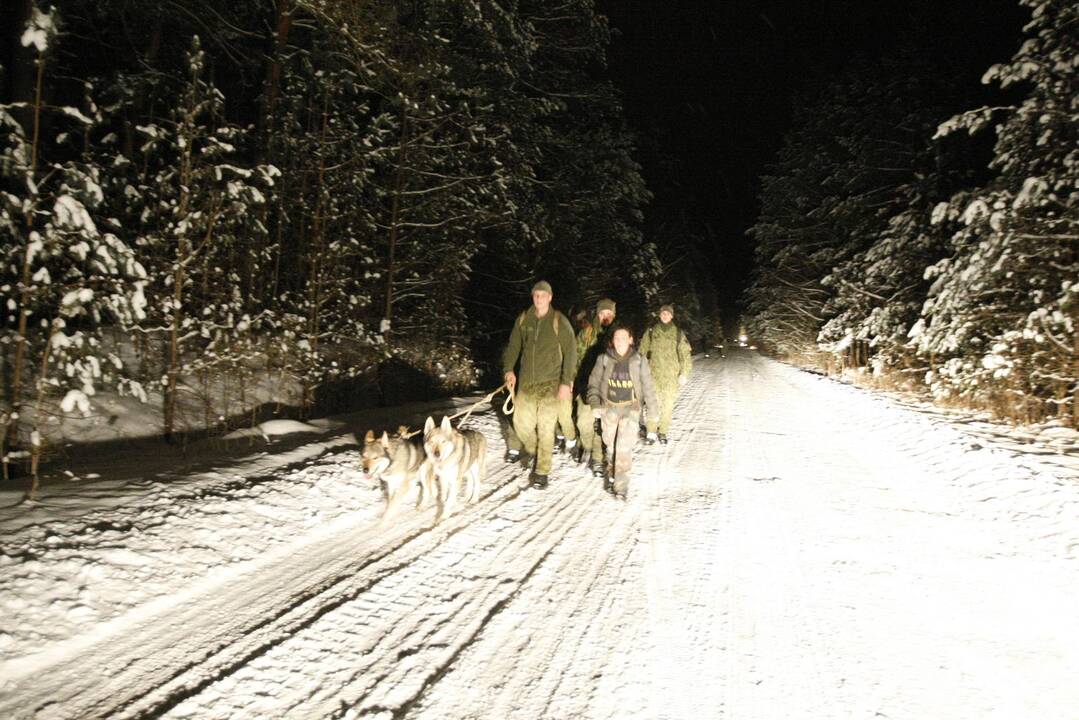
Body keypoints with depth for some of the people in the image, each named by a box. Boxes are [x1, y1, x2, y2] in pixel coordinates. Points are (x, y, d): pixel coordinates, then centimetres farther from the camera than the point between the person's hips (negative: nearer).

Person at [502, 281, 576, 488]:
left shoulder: (559, 322, -7)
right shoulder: (523, 320, 4)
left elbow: (570, 353, -6)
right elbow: (513, 346, 12)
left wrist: (566, 382, -11)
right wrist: (508, 369, -2)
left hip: (550, 383, -4)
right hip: (526, 381, 4)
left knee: (546, 428, -2)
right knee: (521, 421, 10)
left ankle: (542, 471, 10)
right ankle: (530, 448, 41)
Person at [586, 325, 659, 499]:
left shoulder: (639, 361, -6)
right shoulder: (604, 359, -5)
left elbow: (647, 386, 2)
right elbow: (594, 383, 2)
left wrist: (652, 409, 6)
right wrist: (595, 405, -9)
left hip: (630, 408, -2)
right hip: (609, 407, 2)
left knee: (624, 446, -11)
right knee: (610, 444, 11)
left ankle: (621, 486, -7)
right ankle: (611, 474, 34)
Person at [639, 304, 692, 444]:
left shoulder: (678, 333, 4)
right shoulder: (651, 331, 6)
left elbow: (685, 354, 4)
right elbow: (642, 351, 8)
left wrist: (684, 373, -2)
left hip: (671, 376, 1)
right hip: (654, 374, 0)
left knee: (668, 405, 5)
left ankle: (663, 432, 18)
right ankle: (651, 432, 4)